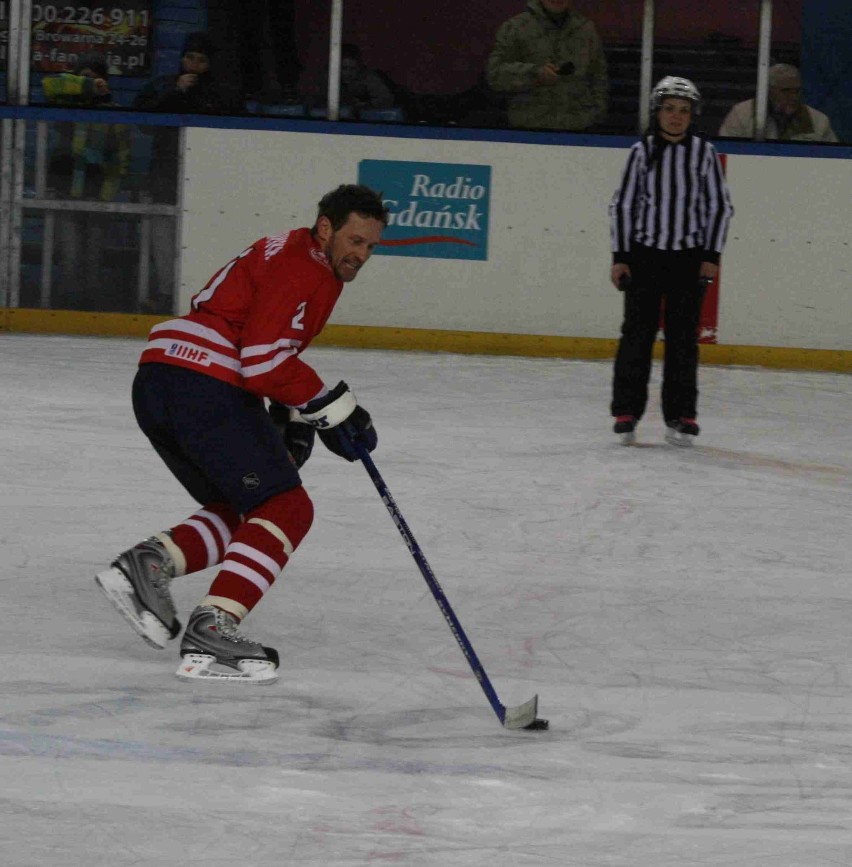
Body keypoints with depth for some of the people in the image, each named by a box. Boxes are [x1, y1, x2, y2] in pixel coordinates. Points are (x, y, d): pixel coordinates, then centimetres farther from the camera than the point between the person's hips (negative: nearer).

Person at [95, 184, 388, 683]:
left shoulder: (287, 255, 26)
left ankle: (150, 563, -1)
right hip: (205, 388, -10)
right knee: (286, 509, -9)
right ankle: (213, 629, -21)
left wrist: (290, 419, 20)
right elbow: (264, 361, -17)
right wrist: (334, 408, -9)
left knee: (239, 511, 19)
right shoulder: (305, 270, -8)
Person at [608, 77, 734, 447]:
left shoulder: (704, 153, 1)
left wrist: (712, 256, 0)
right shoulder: (642, 152, 0)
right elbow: (622, 204, 3)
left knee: (683, 335, 3)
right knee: (637, 331, -1)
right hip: (644, 253, 0)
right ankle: (626, 410, 6)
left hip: (689, 257, 0)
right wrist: (620, 257, 0)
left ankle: (680, 415, 10)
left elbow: (719, 206, 5)